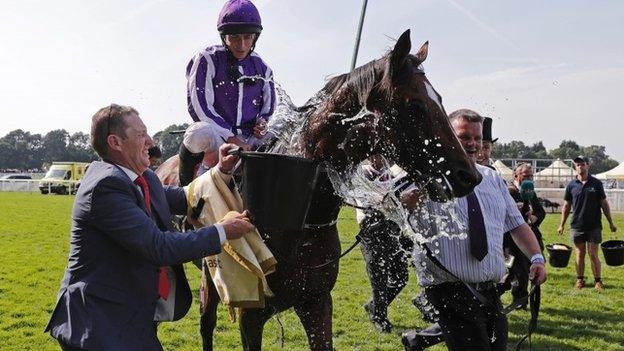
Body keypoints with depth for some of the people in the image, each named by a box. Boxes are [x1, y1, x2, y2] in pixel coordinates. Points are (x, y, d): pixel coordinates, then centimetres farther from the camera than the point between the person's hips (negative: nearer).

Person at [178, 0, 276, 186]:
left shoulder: (260, 67, 11)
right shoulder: (208, 59, -4)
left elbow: (269, 107, 19)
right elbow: (199, 106, -13)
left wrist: (262, 122, -7)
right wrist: (231, 139, -19)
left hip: (249, 137, 4)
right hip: (216, 132, -4)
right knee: (200, 134, -38)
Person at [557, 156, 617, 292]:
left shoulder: (596, 183, 0)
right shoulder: (571, 185, 2)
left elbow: (604, 204, 4)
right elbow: (566, 206, 8)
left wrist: (611, 223, 5)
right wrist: (561, 225, 7)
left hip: (594, 226, -1)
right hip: (577, 226, 1)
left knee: (593, 255, 1)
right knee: (580, 254, 8)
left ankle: (598, 281, 10)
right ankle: (580, 279, 18)